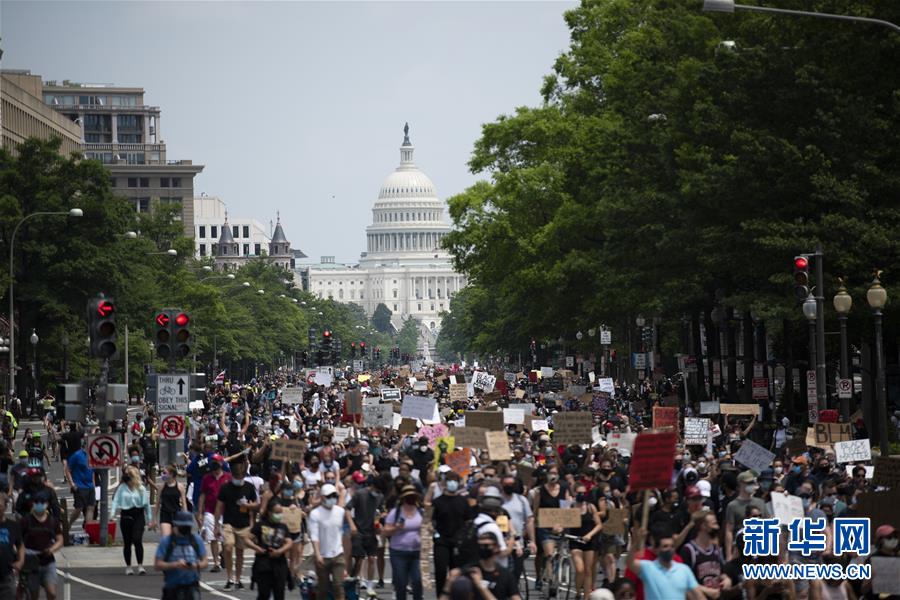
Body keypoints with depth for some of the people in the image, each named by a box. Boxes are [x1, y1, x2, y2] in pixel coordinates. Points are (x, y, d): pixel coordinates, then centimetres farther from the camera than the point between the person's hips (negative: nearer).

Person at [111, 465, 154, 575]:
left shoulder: (141, 488, 3)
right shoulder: (122, 488, 3)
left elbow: (146, 504, 7)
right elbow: (116, 501, -3)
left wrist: (150, 520, 7)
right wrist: (112, 514, -17)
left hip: (138, 516, -1)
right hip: (126, 516, 1)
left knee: (137, 540, -15)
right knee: (127, 542, 7)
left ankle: (140, 566, -10)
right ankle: (128, 567, 19)